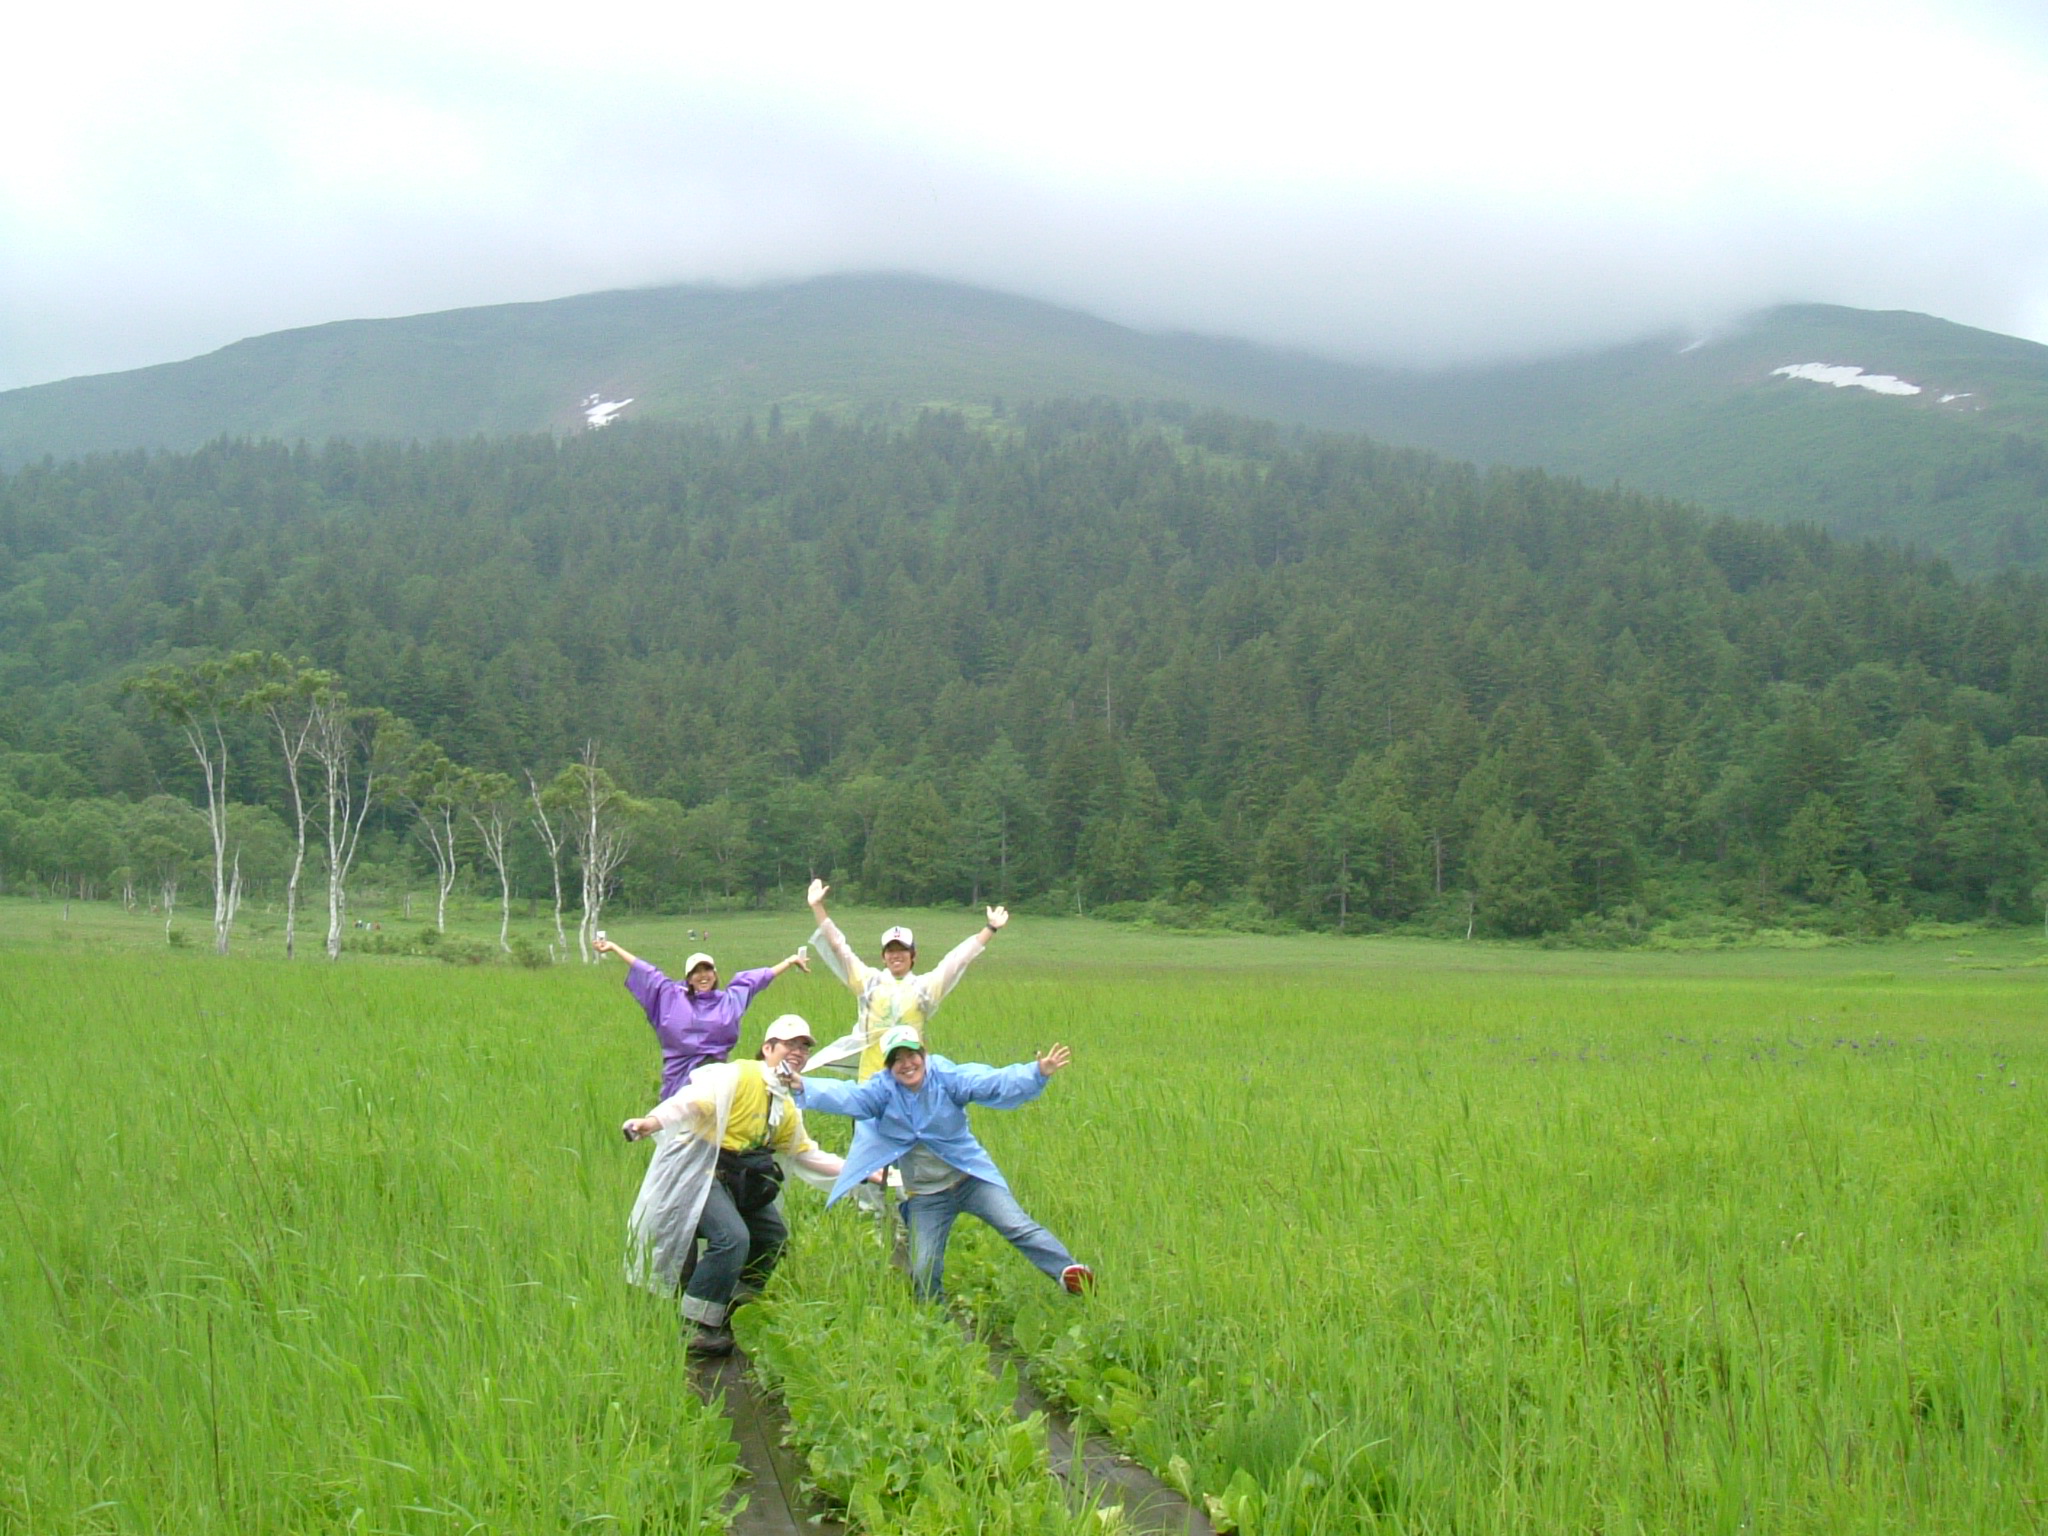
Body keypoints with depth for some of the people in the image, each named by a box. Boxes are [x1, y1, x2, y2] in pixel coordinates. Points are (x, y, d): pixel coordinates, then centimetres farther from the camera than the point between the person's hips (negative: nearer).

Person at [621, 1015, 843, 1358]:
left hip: (738, 1181, 10)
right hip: (698, 1171, -10)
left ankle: (728, 1311, 24)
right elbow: (693, 1099, -26)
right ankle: (695, 1328, -16)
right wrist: (654, 1121, -44)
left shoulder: (786, 1110, 17)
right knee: (732, 1237, -25)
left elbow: (808, 1155, 27)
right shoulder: (740, 1076, -11)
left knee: (773, 1235, 12)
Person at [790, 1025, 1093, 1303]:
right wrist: (802, 1088, -42)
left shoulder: (947, 1077, -13)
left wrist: (1037, 1074, -41)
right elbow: (845, 1096, -23)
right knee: (923, 1271, 0)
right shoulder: (883, 1090, -8)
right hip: (925, 1196, 2)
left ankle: (1069, 1271, -8)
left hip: (972, 1179, -2)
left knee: (1018, 1227, -14)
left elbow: (994, 1083, -25)